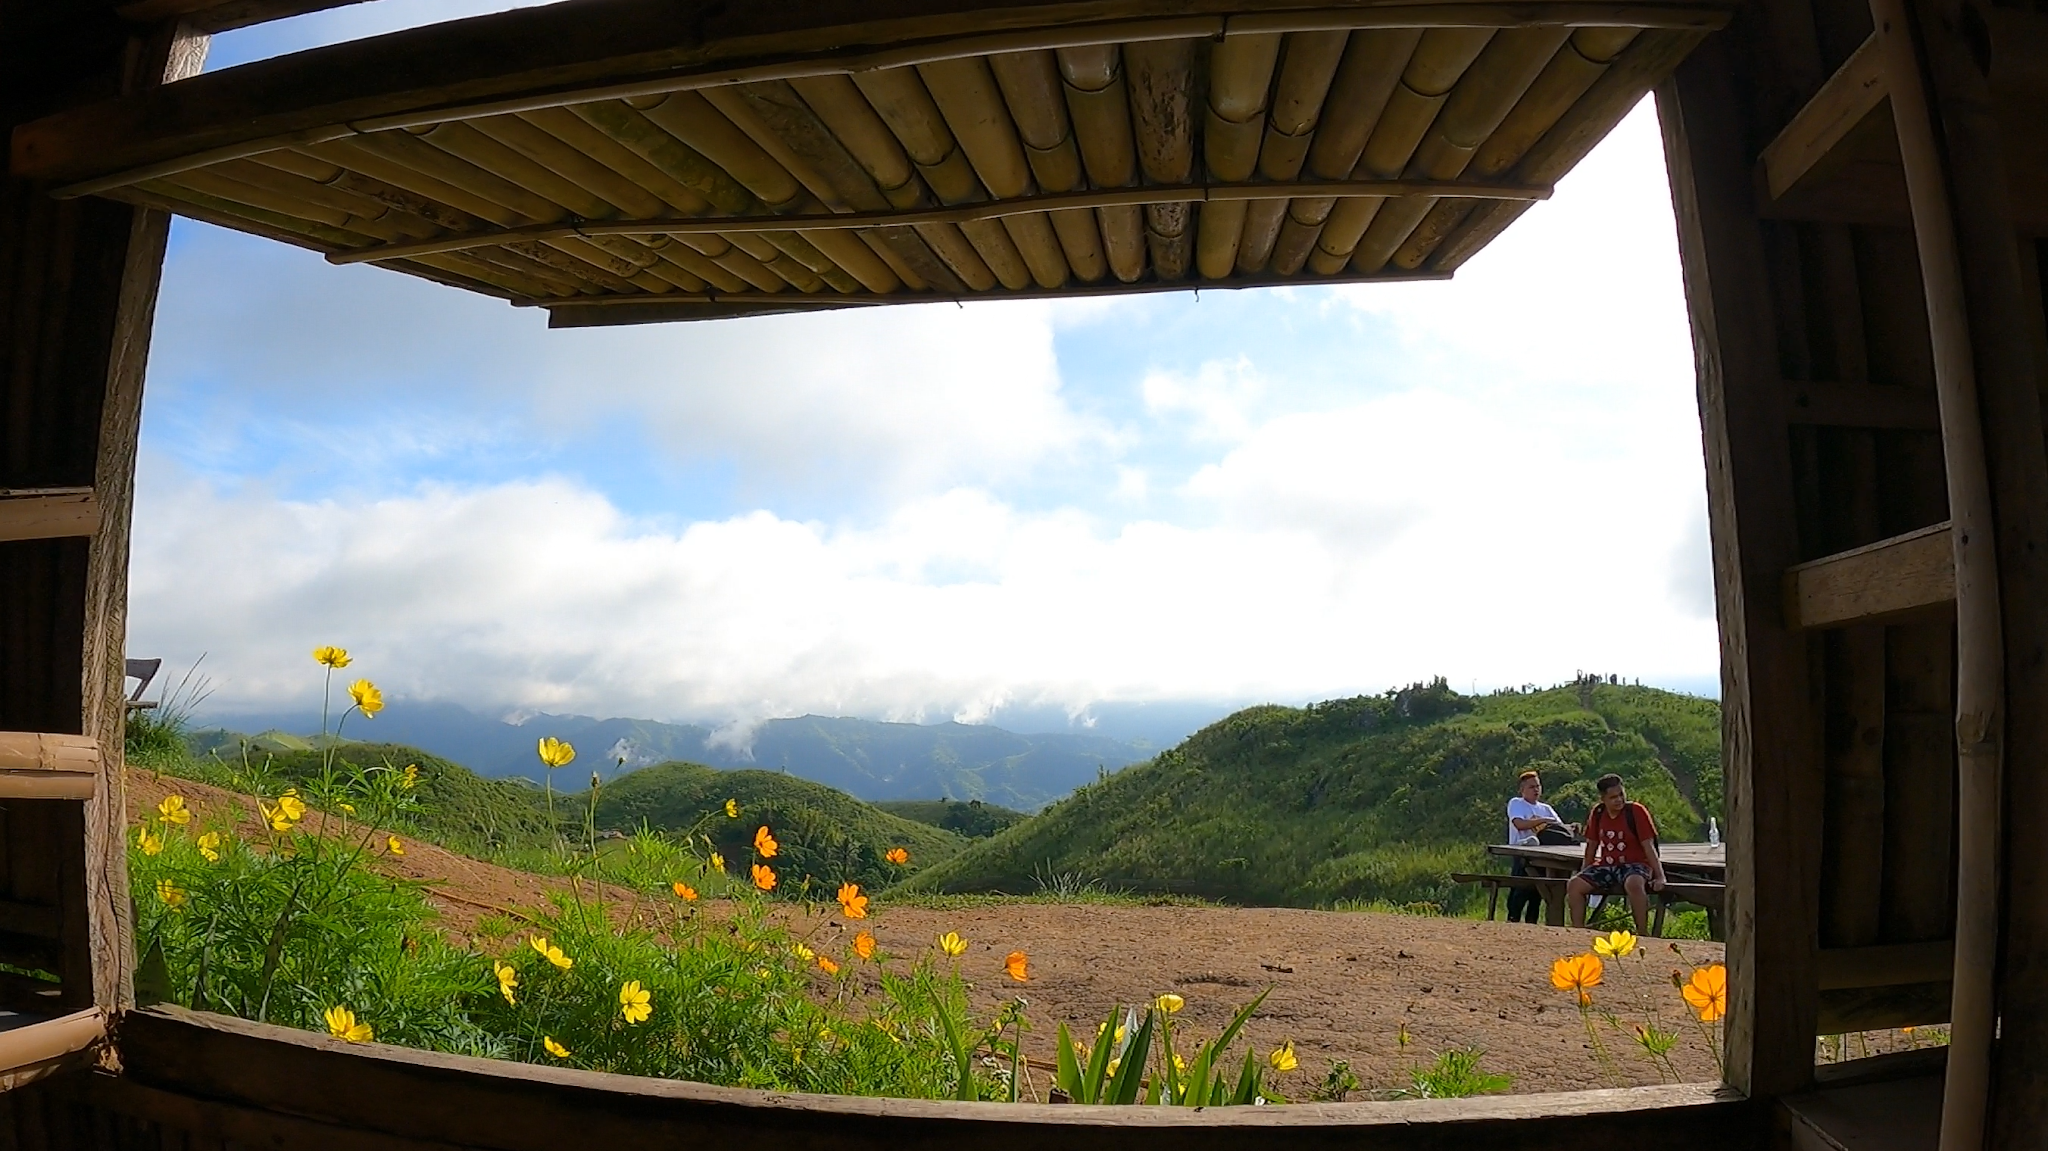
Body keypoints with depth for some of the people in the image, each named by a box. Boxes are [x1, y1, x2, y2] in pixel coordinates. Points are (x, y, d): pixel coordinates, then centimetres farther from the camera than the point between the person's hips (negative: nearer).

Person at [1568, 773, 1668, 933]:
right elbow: (1592, 845, 13)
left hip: (1634, 865, -5)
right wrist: (1583, 873, 14)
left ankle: (1643, 933, -27)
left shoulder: (1636, 811, -10)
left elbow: (1649, 847, -11)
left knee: (1633, 884, -39)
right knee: (1574, 885, -16)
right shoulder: (1597, 812, 3)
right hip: (1605, 866, 5)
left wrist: (1660, 876, -18)